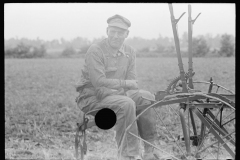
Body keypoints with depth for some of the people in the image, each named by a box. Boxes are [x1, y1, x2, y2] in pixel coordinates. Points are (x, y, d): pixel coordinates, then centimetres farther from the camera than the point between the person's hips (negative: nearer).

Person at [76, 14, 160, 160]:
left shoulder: (130, 52, 7)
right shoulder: (95, 51, -14)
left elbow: (133, 83, 2)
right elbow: (99, 82, -24)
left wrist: (125, 92, -21)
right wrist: (125, 83, -19)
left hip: (118, 95, 7)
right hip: (92, 97, -7)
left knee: (147, 98, -15)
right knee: (126, 104, -32)